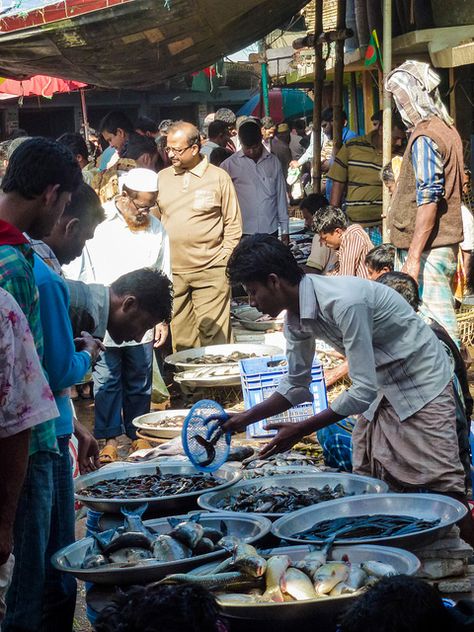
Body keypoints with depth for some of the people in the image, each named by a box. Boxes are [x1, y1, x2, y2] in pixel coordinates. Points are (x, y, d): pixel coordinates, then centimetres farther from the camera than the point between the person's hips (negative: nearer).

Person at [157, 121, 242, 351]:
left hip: (210, 271, -3)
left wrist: (224, 258, -3)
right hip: (172, 272, 4)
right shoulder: (162, 178, 11)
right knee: (179, 335, 6)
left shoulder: (218, 177, 1)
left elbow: (233, 223, 4)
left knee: (213, 333, -5)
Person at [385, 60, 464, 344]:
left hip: (426, 247, -10)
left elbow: (428, 199, -21)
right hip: (446, 244, 10)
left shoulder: (425, 137, -15)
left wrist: (413, 256, -22)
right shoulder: (447, 129, 14)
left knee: (436, 320, -8)